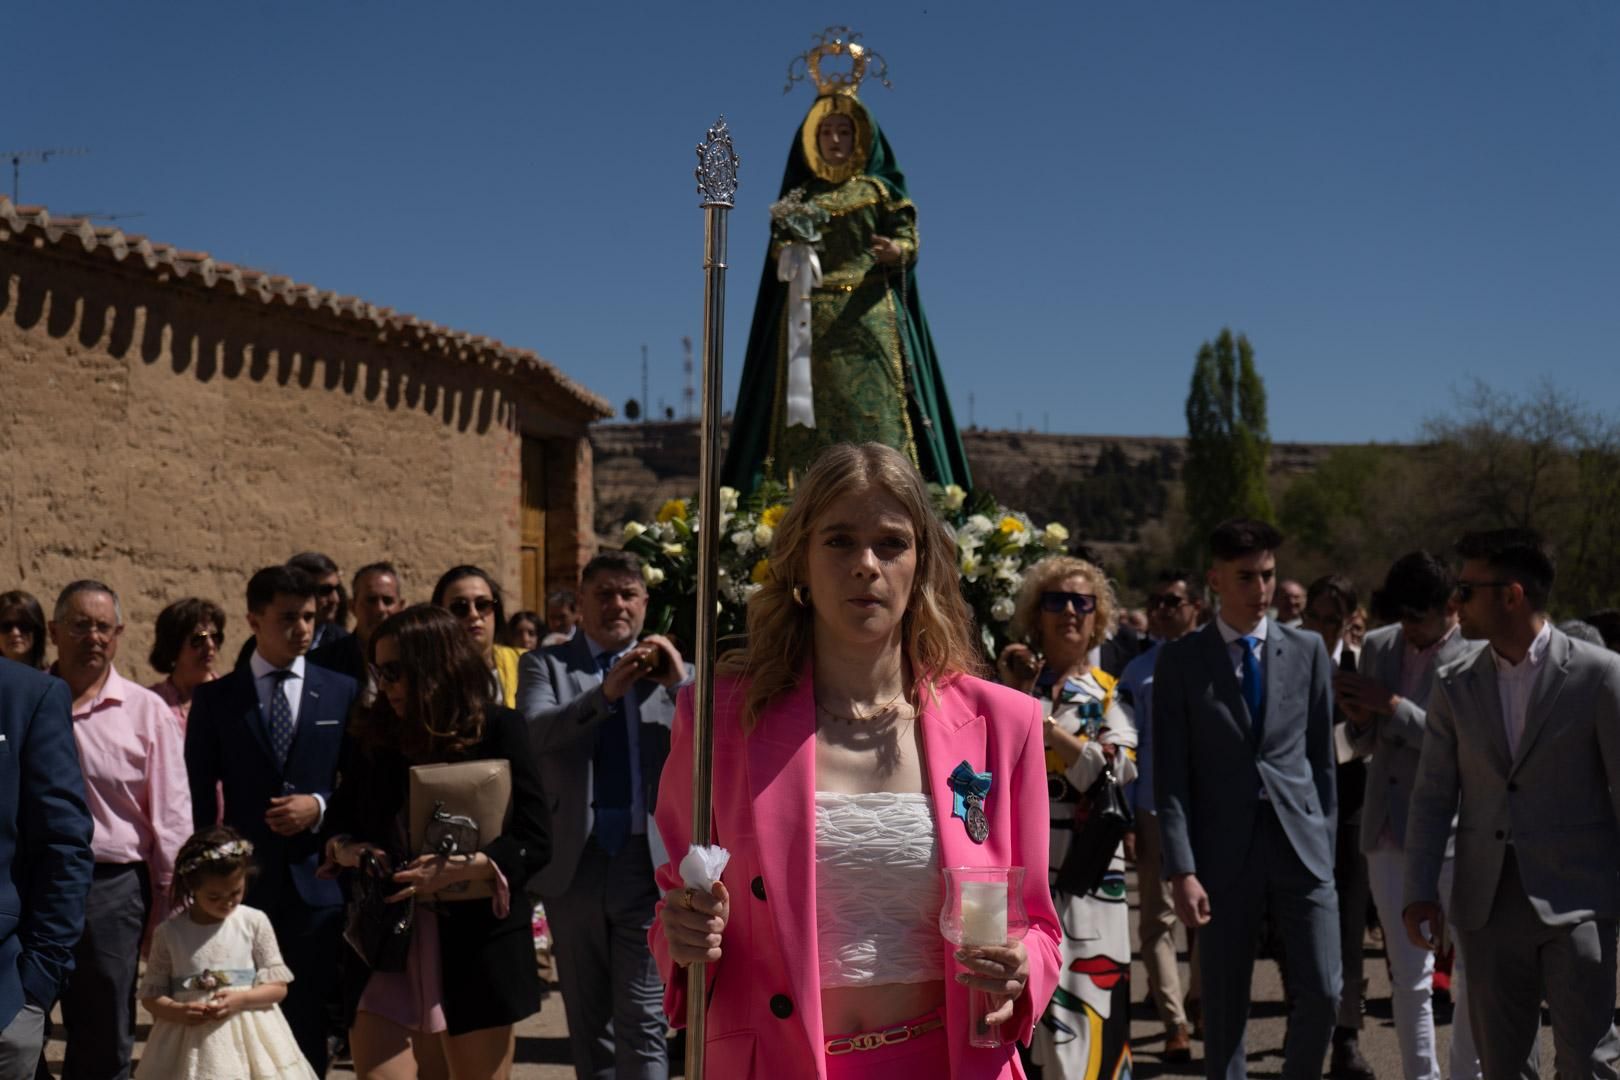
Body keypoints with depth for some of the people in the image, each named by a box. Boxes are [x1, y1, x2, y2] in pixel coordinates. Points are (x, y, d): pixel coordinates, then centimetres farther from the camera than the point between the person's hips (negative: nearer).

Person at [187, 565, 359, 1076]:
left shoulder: (342, 692, 5)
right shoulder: (214, 698, 4)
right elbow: (198, 797, 5)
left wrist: (320, 806, -11)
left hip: (316, 882, 0)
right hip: (241, 881, 0)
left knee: (309, 1019, 7)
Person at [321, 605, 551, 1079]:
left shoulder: (498, 729, -4)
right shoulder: (375, 735, 9)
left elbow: (533, 840, -9)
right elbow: (337, 824, 17)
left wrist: (464, 867, -24)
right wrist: (343, 850, -5)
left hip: (477, 947, -3)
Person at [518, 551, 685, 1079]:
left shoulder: (667, 670, 7)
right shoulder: (545, 664, 4)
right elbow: (534, 731, -15)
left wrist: (680, 684, -18)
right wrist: (606, 692, -28)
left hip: (649, 861, -1)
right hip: (575, 862, 1)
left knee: (643, 1023, -2)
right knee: (588, 1025, 15)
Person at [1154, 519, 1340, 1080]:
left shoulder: (1308, 650, 7)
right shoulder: (1180, 660, -1)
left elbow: (1321, 755, 11)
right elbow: (1170, 775, -4)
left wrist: (1325, 839, 8)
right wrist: (1182, 870, -10)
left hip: (1301, 845, 2)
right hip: (1225, 851, -1)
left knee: (1322, 993, -2)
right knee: (1224, 1007, 6)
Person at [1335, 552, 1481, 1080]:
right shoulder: (1378, 646, 7)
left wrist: (1392, 706, -20)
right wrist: (1359, 718, -7)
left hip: (1456, 837, -5)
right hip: (1389, 834, 5)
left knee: (1472, 974, 10)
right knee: (1409, 977, 11)